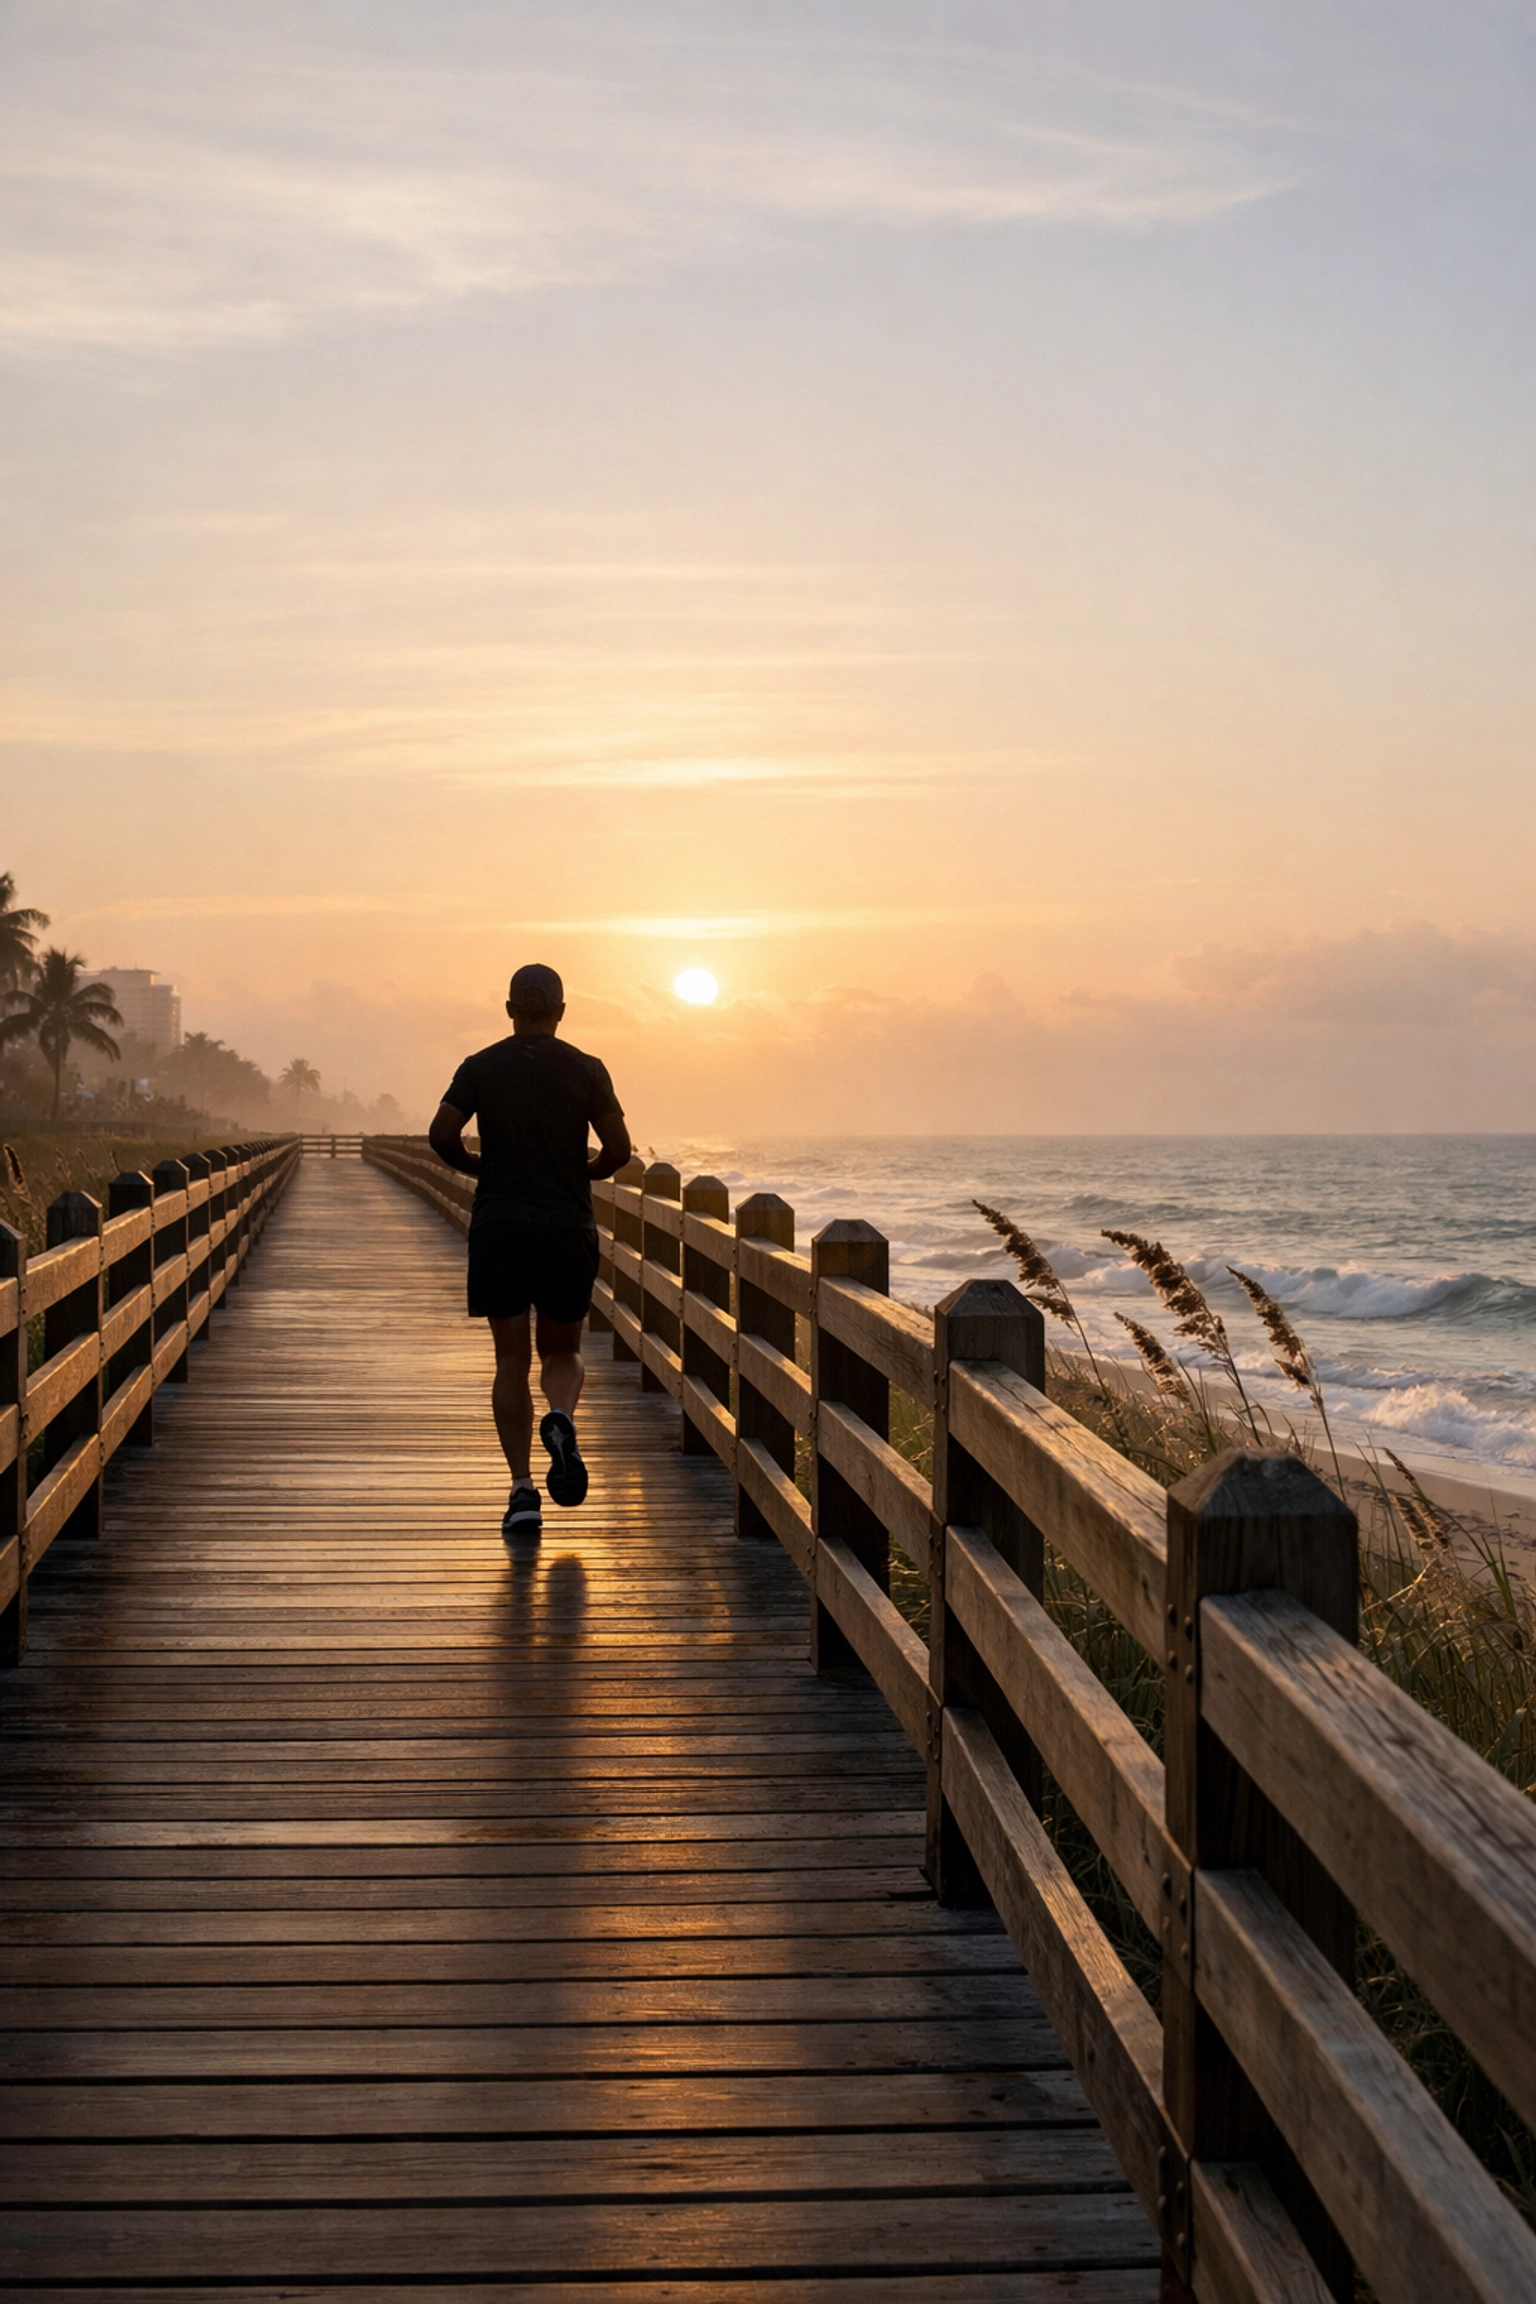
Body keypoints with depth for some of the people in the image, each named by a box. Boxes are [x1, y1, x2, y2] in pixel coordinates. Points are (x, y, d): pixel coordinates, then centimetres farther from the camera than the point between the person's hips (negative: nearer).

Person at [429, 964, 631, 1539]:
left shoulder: (480, 1067, 3)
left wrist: (479, 1169, 11)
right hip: (568, 1229, 0)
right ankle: (561, 1417, -18)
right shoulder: (586, 1070, 2)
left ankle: (522, 1488, -4)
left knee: (511, 1362, 6)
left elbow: (442, 1135, -8)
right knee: (562, 1351, 15)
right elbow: (618, 1150, -3)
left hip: (499, 1230, 0)